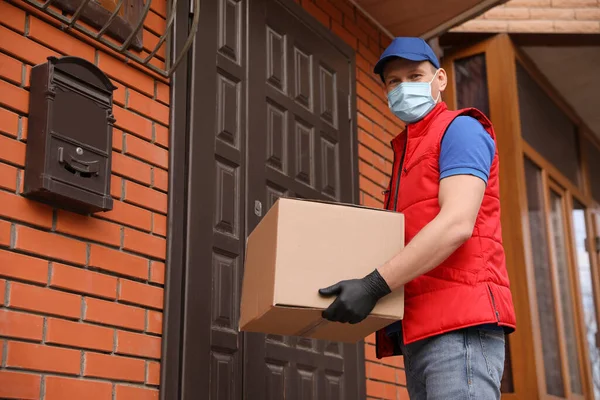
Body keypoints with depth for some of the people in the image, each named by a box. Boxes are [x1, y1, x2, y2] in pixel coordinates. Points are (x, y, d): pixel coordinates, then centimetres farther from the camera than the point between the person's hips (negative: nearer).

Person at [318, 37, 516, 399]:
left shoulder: (460, 129, 0)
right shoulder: (407, 154, 27)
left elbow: (457, 223, -16)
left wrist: (374, 286, -21)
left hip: (459, 326, -9)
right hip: (421, 330, 9)